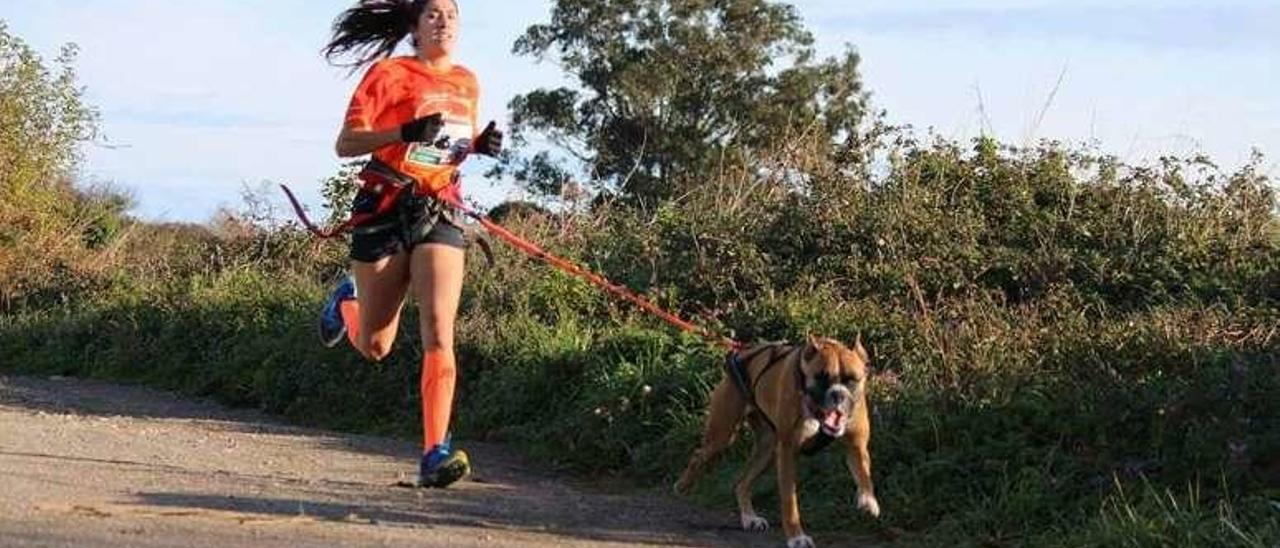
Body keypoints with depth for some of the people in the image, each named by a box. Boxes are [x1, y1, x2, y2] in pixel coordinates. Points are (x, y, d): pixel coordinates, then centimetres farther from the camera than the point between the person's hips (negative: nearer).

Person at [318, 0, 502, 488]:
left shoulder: (467, 83, 11)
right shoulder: (389, 74, -5)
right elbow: (345, 144, -9)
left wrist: (481, 144, 4)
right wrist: (406, 132, -24)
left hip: (439, 214, 3)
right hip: (385, 210, -3)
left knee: (439, 333, -16)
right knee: (375, 347, 8)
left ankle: (436, 454, -18)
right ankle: (347, 301, 44)